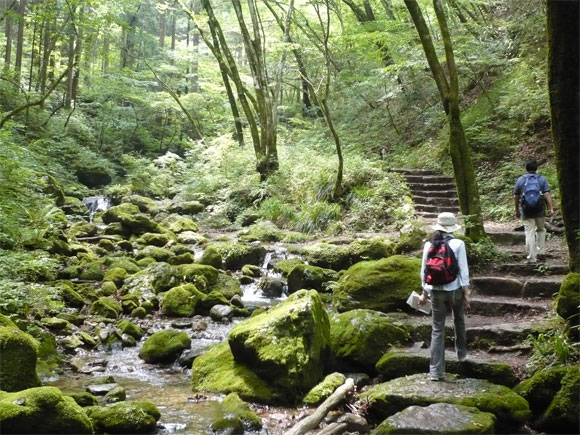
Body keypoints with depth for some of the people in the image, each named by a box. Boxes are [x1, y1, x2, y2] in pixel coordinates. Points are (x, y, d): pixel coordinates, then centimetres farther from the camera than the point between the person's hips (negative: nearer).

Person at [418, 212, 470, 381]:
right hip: (455, 289, -1)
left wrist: (424, 293, 13)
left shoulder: (429, 244, -3)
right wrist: (466, 294, -3)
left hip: (437, 291, 1)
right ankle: (461, 353, 46)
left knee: (437, 330, 4)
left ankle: (436, 370, 1)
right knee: (459, 321, 27)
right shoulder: (458, 244, -10)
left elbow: (424, 270, 1)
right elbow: (463, 271, -10)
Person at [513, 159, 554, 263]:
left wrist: (517, 210, 15)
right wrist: (551, 207, -9)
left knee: (529, 233, 0)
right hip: (540, 210, 1)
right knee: (541, 230, 21)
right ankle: (541, 251, 18)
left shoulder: (520, 180, 4)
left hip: (526, 211, 0)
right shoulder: (542, 179, 2)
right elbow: (547, 194, -8)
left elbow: (516, 197, 5)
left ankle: (531, 257, -1)